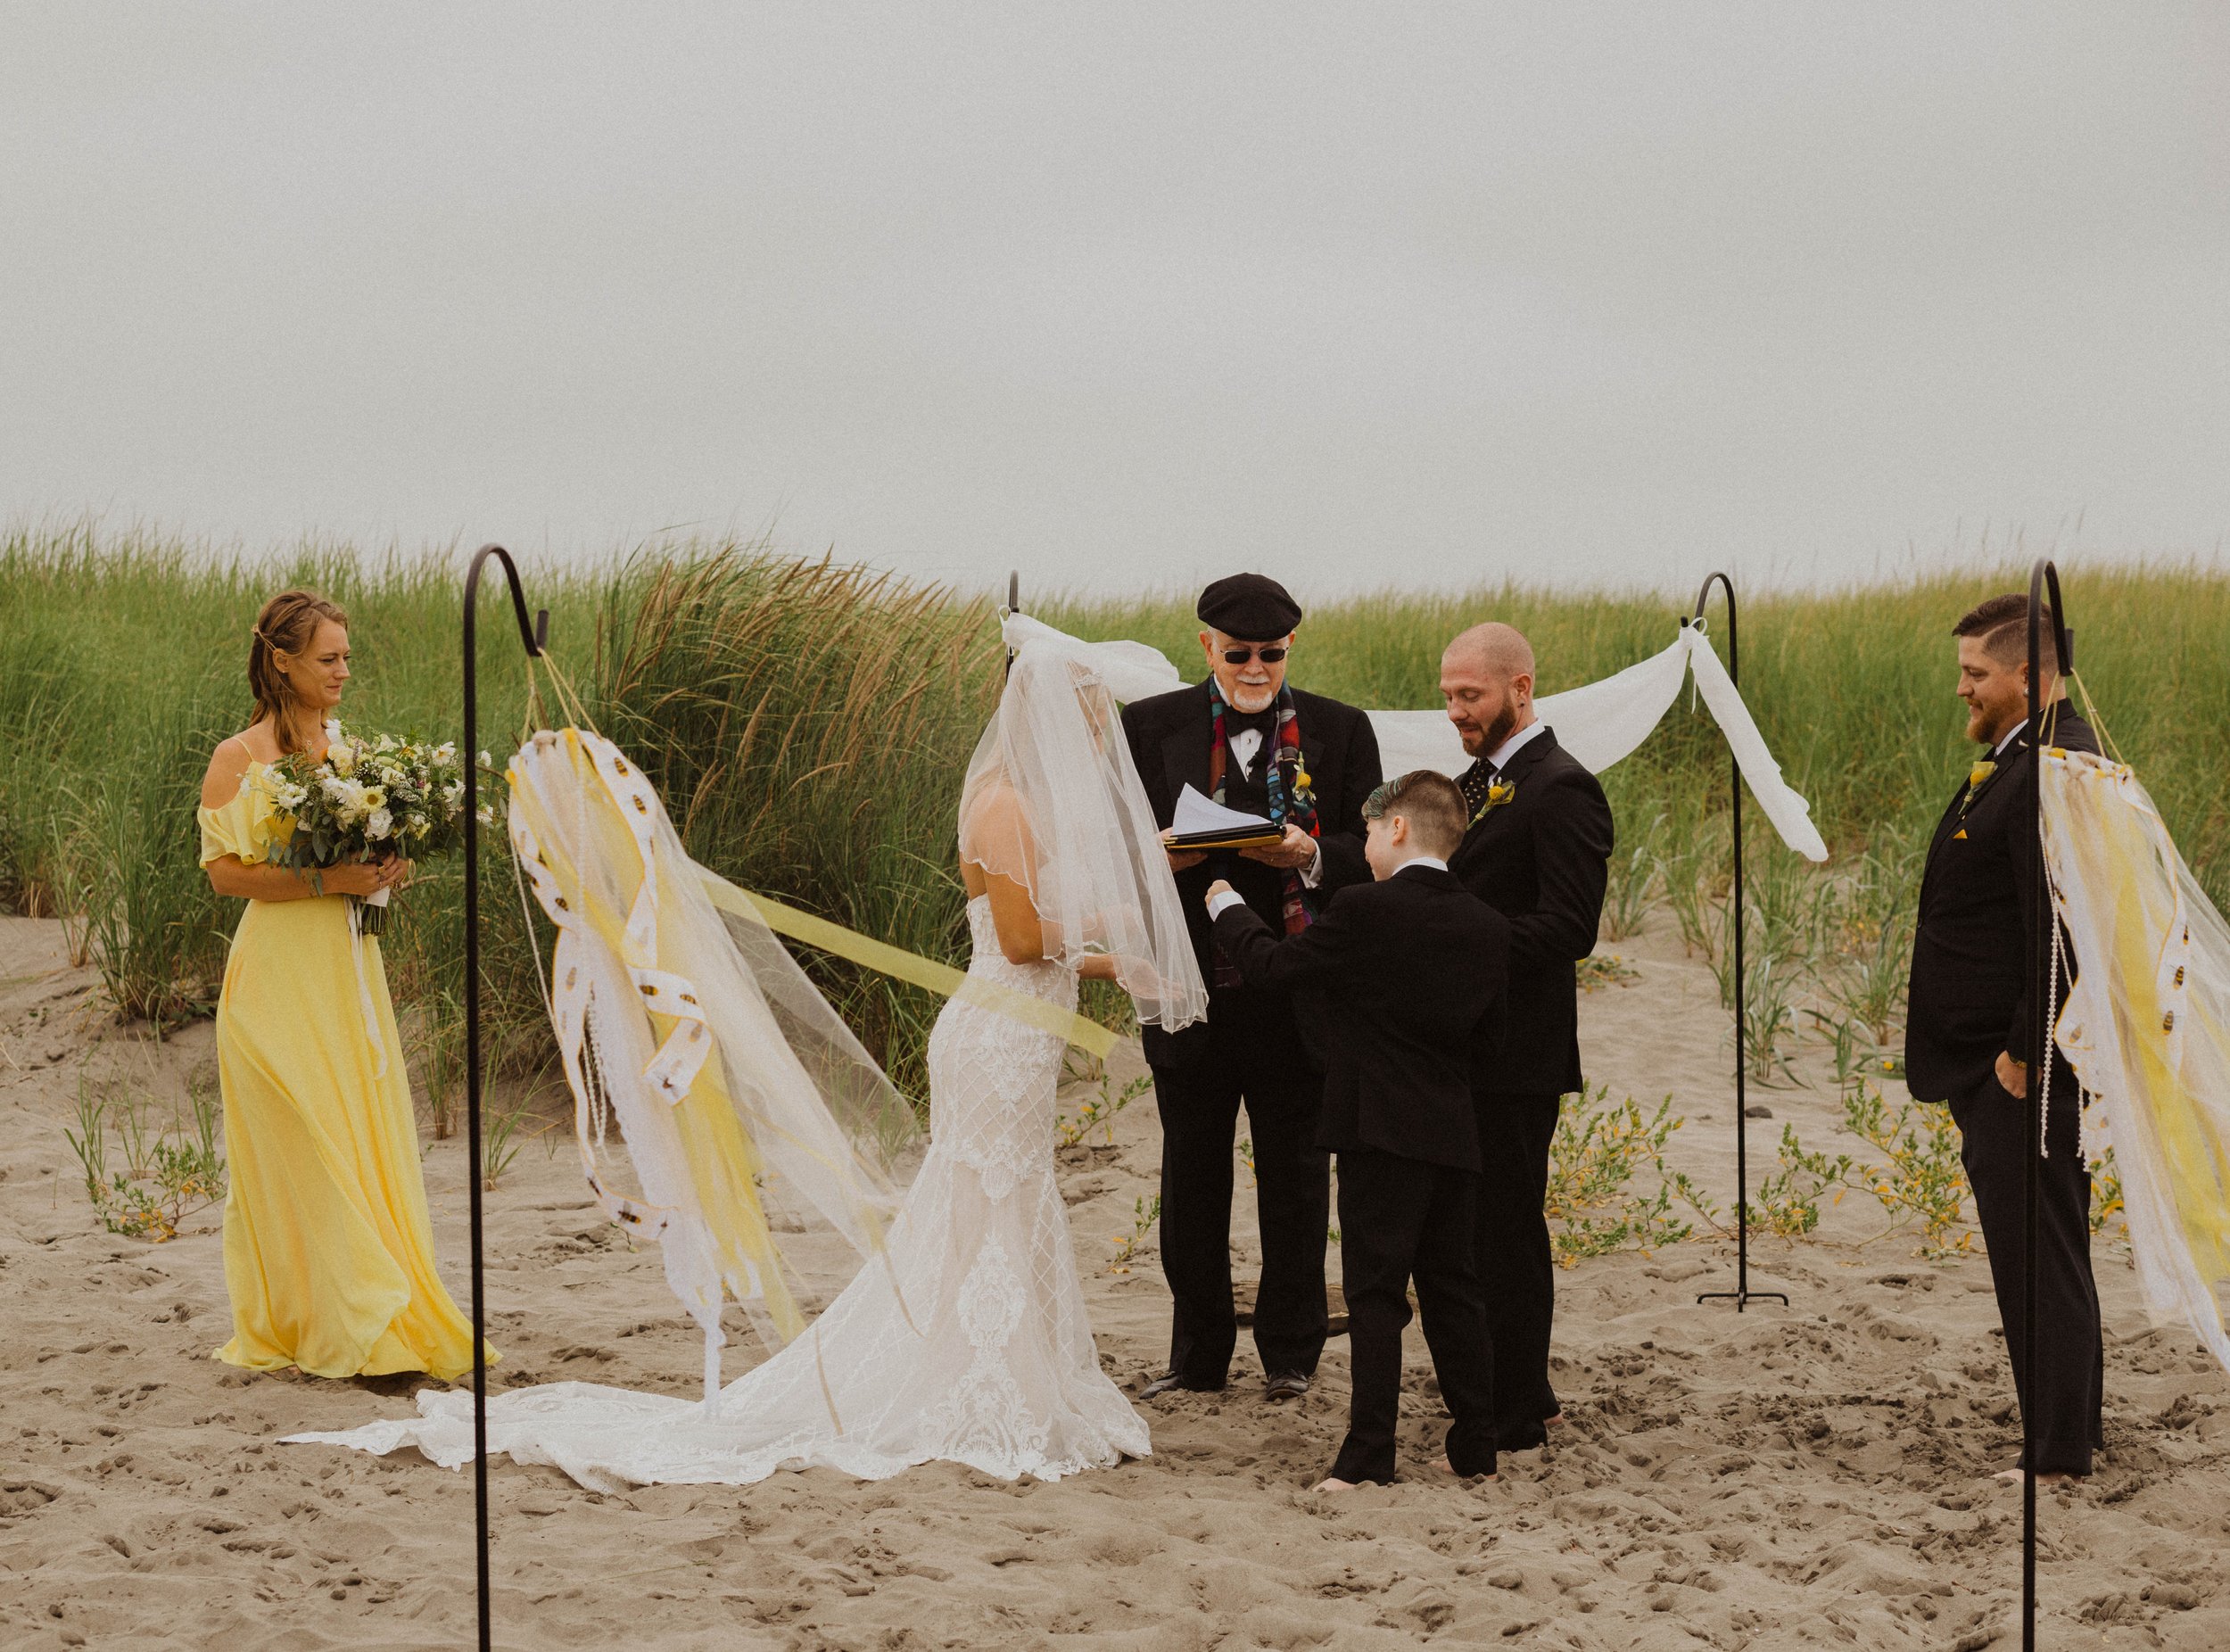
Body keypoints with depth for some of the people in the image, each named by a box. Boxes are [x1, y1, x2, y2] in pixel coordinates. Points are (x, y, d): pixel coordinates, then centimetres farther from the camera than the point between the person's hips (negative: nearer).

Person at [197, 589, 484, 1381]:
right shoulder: (240, 759, -6)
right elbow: (225, 870, -11)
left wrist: (386, 871, 0)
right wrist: (325, 880, -19)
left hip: (349, 967, 6)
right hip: (281, 975, -6)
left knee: (367, 1142, 4)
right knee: (301, 1149, -6)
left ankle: (377, 1322, 9)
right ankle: (332, 1333, -4)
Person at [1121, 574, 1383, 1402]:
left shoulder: (1340, 732, 3)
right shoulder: (1150, 727, 4)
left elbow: (1371, 858, 0)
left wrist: (1312, 857, -19)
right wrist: (1162, 859, -18)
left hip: (1298, 993, -1)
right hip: (1191, 990, 1)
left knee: (1295, 1182, 8)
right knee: (1191, 1180, 10)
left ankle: (1291, 1353, 19)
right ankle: (1198, 1355, 21)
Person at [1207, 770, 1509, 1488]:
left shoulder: (1364, 910, -12)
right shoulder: (1487, 927, 6)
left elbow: (1273, 964, -4)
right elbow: (1487, 1032, 13)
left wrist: (1226, 907, 14)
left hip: (1380, 1131, -6)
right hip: (1455, 1134, 6)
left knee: (1376, 1296, -4)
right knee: (1453, 1293, 13)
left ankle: (1369, 1455, -5)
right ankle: (1475, 1446, 16)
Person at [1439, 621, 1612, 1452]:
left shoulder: (1561, 790, -13)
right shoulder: (1475, 781, 17)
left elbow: (1567, 930, -20)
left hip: (1516, 1055, -9)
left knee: (1505, 1231, -4)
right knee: (1480, 1228, 14)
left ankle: (1512, 1416, 3)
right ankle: (1525, 1397, 24)